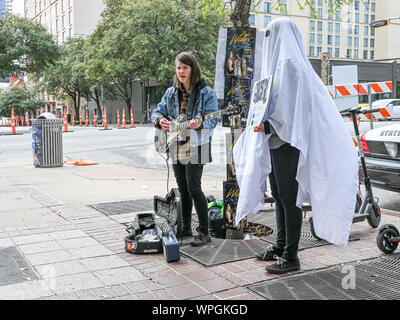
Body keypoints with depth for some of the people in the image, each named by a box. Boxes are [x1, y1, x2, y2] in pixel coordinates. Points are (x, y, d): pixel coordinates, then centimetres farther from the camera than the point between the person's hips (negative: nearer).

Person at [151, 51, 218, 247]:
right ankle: (186, 228, 24)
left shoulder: (206, 93, -4)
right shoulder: (171, 93, 12)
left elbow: (212, 120, -11)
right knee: (183, 190, 12)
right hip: (176, 146, 6)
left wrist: (200, 124, -33)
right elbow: (157, 111, 12)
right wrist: (160, 120, -12)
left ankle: (204, 232, -1)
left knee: (194, 189, -10)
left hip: (195, 147, -6)